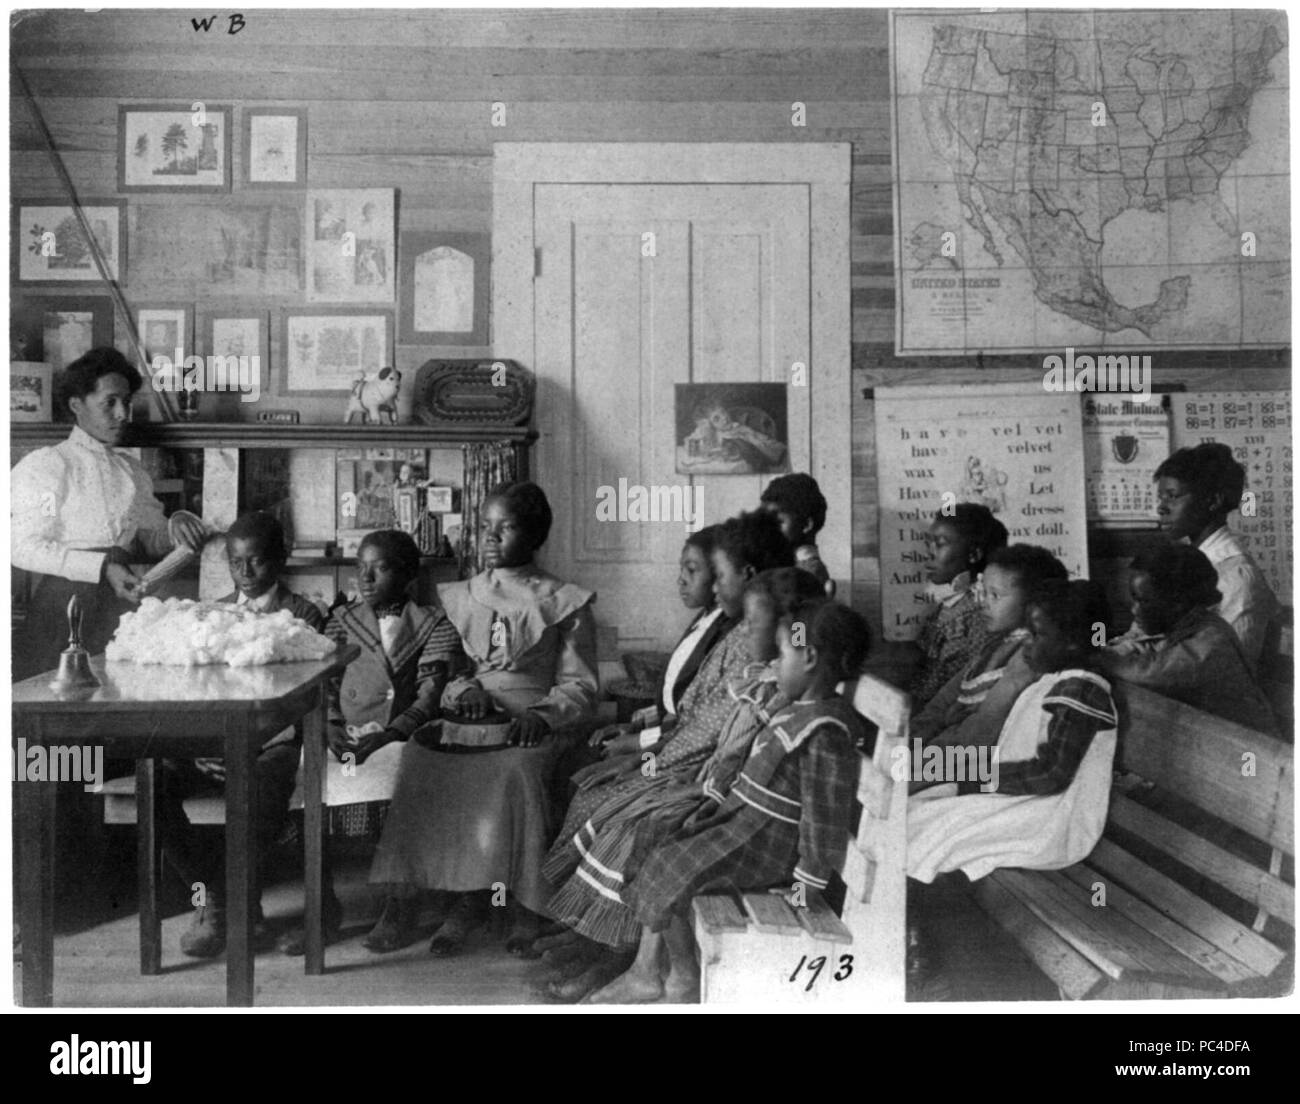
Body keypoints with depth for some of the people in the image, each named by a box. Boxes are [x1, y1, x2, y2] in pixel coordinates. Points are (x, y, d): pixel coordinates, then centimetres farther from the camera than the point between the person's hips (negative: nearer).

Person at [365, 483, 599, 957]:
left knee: (512, 771, -35)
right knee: (418, 759, -29)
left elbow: (580, 686, 6)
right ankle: (403, 897, -25)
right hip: (460, 719, 3)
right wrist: (466, 688, -5)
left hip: (526, 726, -3)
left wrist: (541, 715, -13)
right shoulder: (457, 598, 20)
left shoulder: (564, 604, 10)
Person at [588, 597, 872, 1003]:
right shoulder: (800, 711, 8)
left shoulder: (824, 733, -26)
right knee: (666, 855, 9)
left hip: (767, 842, -10)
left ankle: (685, 981, 10)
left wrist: (809, 882, -19)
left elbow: (825, 816, -24)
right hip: (744, 817, 10)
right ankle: (645, 973, 16)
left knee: (668, 872, -8)